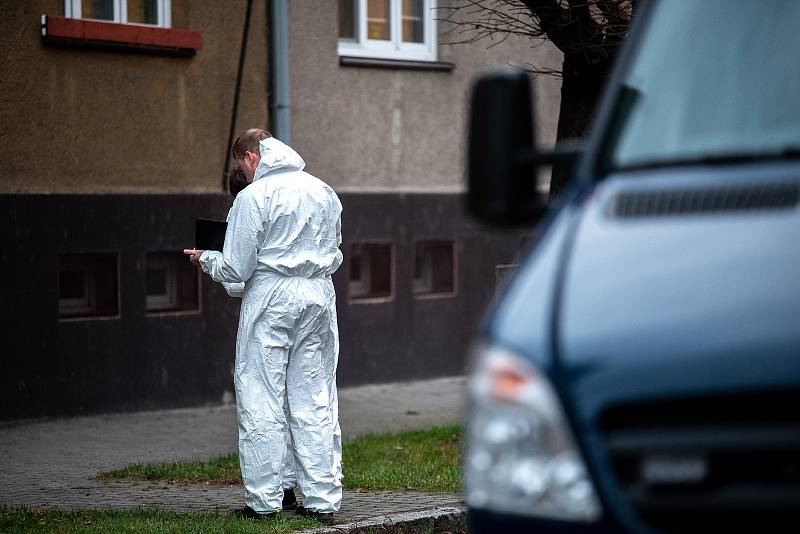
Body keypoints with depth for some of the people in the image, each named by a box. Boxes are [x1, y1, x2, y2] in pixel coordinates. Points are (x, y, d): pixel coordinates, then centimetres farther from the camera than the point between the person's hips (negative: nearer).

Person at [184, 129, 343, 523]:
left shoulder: (253, 197, -9)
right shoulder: (323, 191, 10)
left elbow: (237, 268, -9)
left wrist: (205, 259, 10)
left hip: (271, 300, -5)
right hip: (318, 298, 6)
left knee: (262, 402, 1)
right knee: (315, 402, 8)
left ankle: (264, 500, 1)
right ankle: (322, 499, 8)